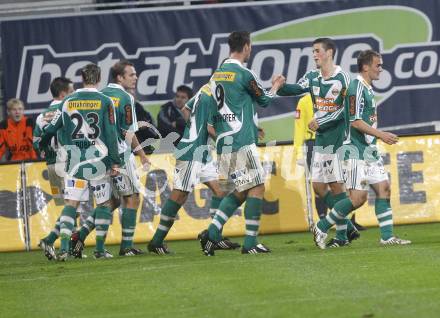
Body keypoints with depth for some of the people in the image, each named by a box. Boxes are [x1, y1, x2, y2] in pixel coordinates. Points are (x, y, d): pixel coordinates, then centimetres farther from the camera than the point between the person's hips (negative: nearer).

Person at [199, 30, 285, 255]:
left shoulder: (216, 75, 14)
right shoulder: (243, 74, -11)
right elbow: (264, 100, 4)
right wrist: (276, 86, 26)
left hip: (223, 144, 8)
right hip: (242, 142, -8)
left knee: (241, 191, 14)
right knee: (257, 188, -2)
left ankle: (212, 232, 2)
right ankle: (250, 243, -4)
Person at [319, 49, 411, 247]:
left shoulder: (368, 88, 15)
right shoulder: (357, 88, -15)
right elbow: (355, 121, -20)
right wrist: (380, 134, -20)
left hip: (369, 149, 10)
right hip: (356, 151, -10)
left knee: (383, 188, 4)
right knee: (358, 197, -10)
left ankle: (387, 236, 5)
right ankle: (322, 227, 2)